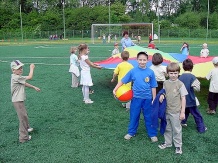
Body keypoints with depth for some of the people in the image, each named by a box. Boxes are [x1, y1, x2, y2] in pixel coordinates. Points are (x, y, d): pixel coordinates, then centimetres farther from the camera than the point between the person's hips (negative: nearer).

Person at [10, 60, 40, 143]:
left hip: (19, 100, 11)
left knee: (24, 114, 27)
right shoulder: (16, 78, -24)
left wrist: (34, 87, 20)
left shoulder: (17, 77, 7)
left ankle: (26, 128, 48)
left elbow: (24, 83, 20)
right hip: (18, 101, -11)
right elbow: (30, 77, -23)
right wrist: (31, 68, -9)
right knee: (23, 117, -5)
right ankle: (23, 137, 2)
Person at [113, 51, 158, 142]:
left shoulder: (150, 72, -6)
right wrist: (115, 90, -8)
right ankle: (131, 132, 30)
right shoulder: (133, 71, -5)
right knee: (134, 116, 13)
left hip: (147, 98, 0)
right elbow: (122, 81, -1)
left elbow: (153, 87, 0)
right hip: (136, 97, 1)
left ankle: (152, 134, 24)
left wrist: (154, 99, 0)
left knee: (149, 117, 10)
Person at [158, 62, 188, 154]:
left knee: (176, 129, 8)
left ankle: (178, 145, 24)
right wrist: (162, 95, -8)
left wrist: (182, 112, -9)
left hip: (176, 111, -4)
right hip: (166, 110, 4)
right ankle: (167, 143, 35)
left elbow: (183, 98, -8)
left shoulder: (180, 84, -11)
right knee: (167, 128, 18)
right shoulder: (165, 83, 1)